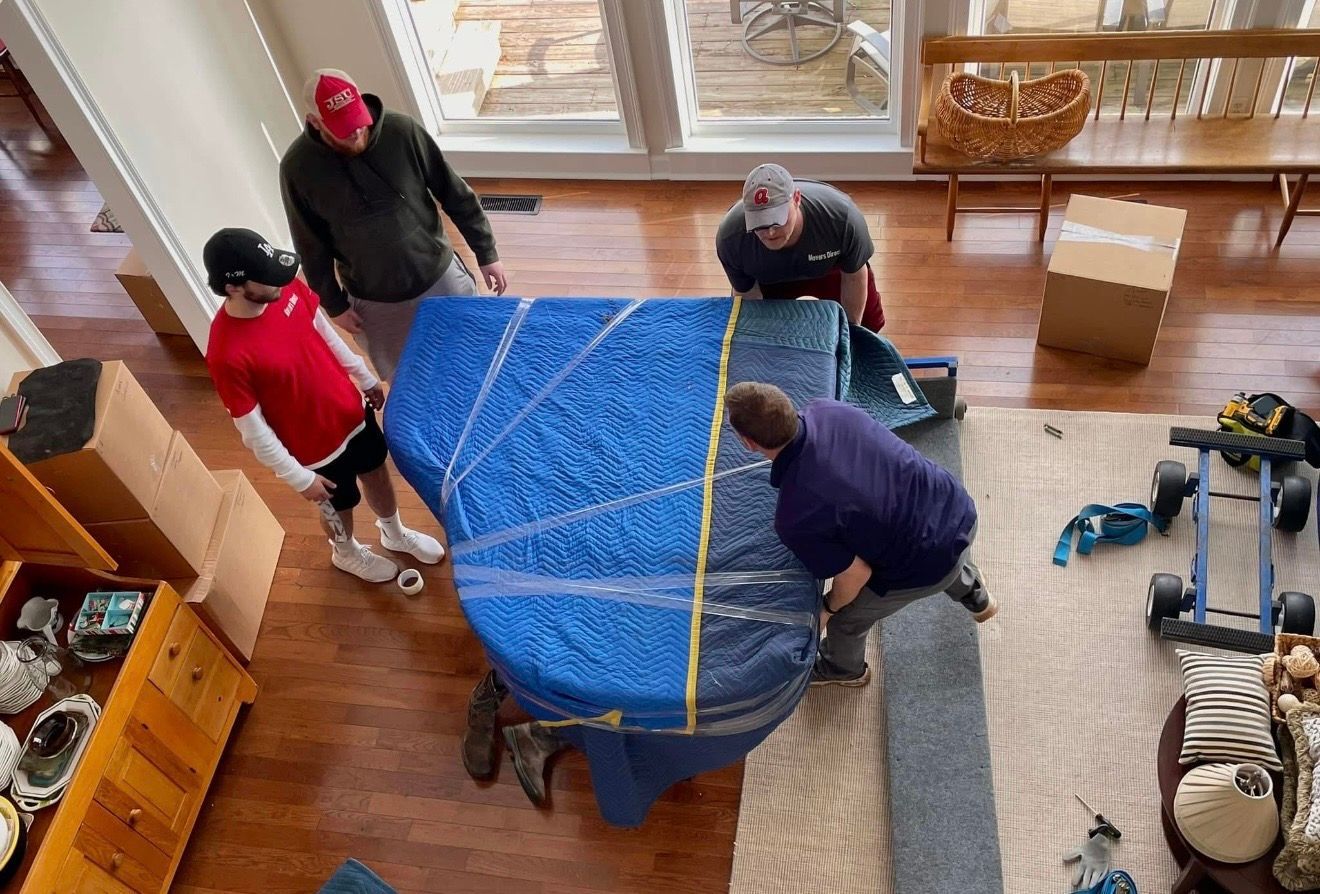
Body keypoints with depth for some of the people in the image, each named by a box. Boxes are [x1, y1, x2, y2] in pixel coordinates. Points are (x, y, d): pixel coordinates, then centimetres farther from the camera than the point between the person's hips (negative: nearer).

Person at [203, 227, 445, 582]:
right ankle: (347, 553, 58)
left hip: (351, 410, 5)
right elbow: (253, 432, -23)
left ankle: (395, 533, 59)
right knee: (338, 507, 23)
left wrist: (364, 377, 12)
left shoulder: (288, 288, -18)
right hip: (315, 447, -5)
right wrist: (299, 478, -15)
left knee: (377, 472, 28)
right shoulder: (228, 355, -36)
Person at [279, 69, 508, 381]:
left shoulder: (403, 132, -18)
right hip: (374, 302, 0)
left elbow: (456, 195, -7)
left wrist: (486, 253, -3)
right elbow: (312, 247, -4)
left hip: (440, 278, 1)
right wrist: (334, 305, 0)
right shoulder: (298, 168, -17)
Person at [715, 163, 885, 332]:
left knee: (870, 323, 7)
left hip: (831, 264, 0)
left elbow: (854, 276, -22)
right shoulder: (730, 238, -40)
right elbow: (746, 293, -20)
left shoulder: (841, 218, -43)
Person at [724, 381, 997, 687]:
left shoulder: (795, 517, -32)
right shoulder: (827, 410, -17)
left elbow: (856, 575, -19)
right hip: (961, 511, 5)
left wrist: (830, 607, 2)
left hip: (925, 568, -5)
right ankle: (977, 598, 76)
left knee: (846, 619, 26)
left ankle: (845, 670, 59)